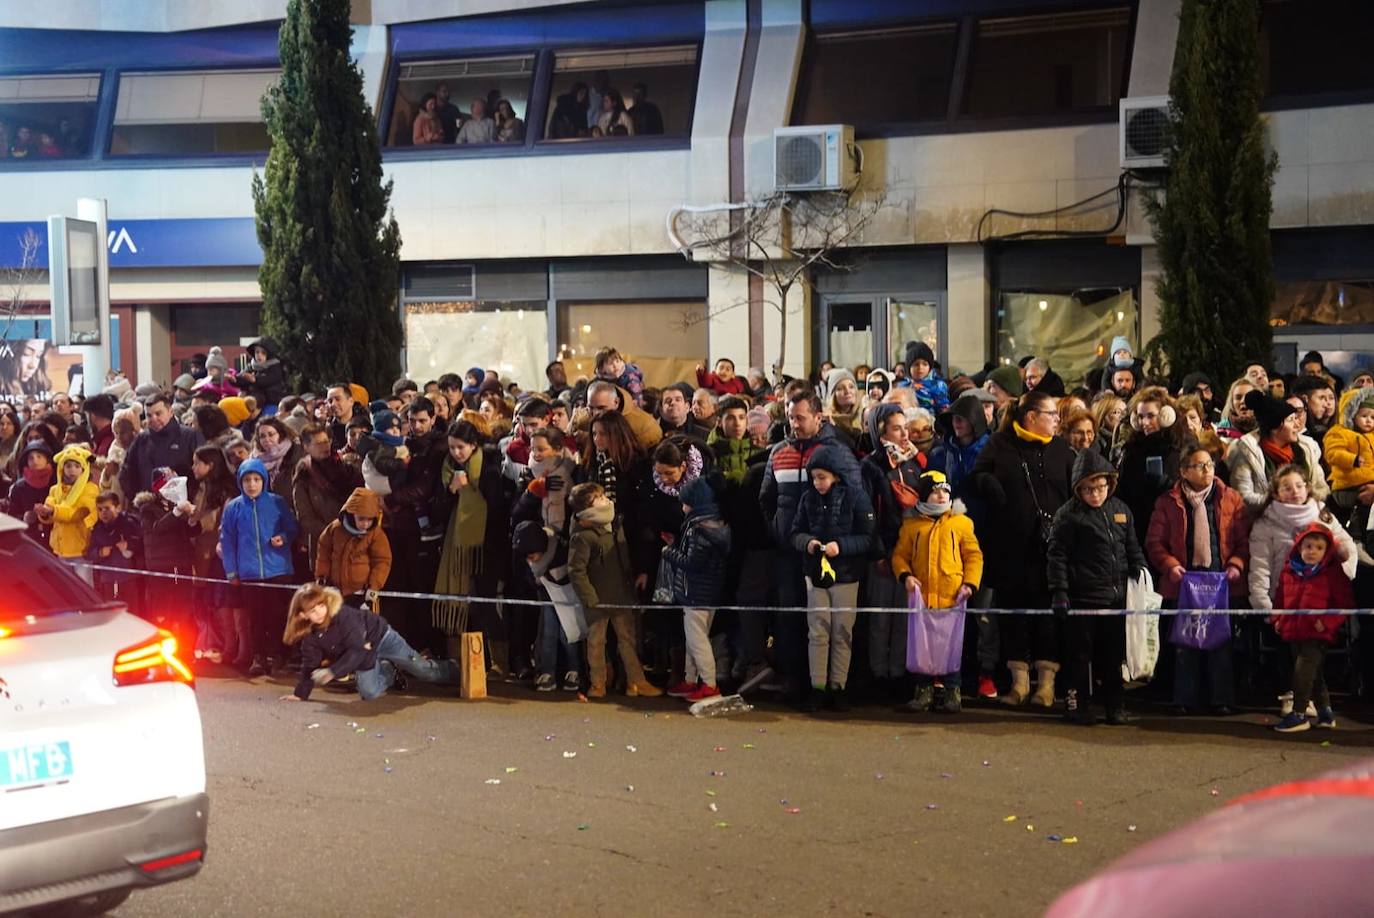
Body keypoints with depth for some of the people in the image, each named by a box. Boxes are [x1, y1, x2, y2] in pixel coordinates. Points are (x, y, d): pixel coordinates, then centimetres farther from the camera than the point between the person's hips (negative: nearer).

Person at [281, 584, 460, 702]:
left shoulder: (343, 615, -36)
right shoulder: (310, 634, -16)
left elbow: (357, 650, -37)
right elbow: (311, 664, -5)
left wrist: (331, 672, -43)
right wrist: (300, 694, -7)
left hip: (381, 637, -5)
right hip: (365, 658, 5)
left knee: (426, 671, 0)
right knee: (369, 693, -8)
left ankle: (455, 671, 29)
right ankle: (390, 673, 24)